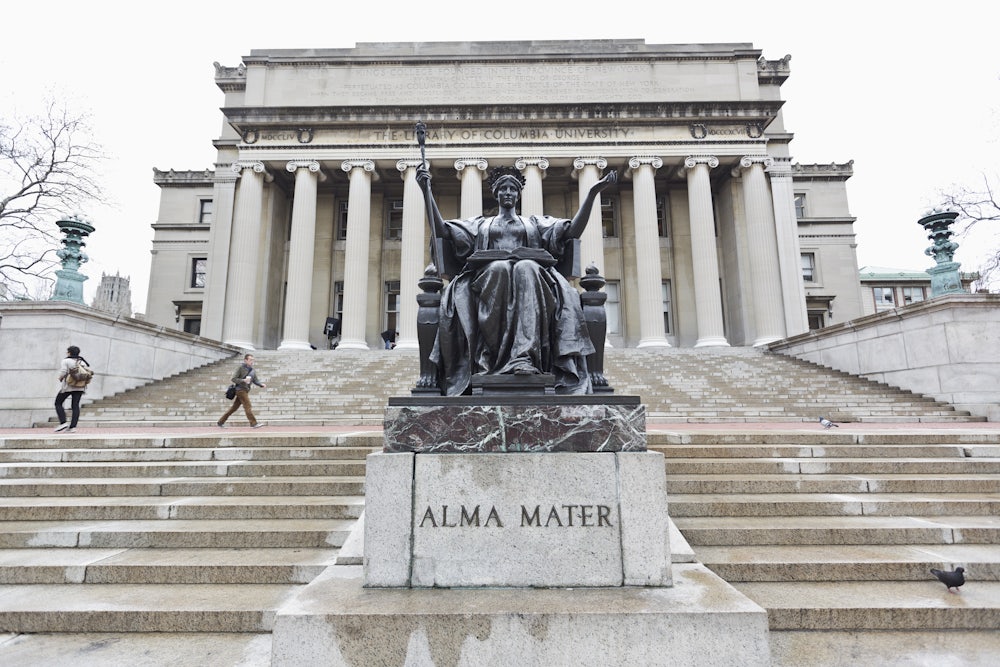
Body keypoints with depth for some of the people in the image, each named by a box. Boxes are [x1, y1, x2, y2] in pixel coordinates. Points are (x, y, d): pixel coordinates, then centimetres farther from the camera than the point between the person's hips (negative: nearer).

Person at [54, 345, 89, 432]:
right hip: (80, 387, 5)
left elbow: (63, 372, -15)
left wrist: (60, 378, 3)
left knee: (58, 403, 11)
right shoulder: (82, 361, 11)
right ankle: (73, 426, 0)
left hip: (68, 386, -5)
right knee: (75, 406, 4)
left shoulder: (66, 361, -5)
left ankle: (63, 422, -1)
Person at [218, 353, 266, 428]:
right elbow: (234, 379, -10)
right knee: (248, 406, -11)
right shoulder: (241, 367, -9)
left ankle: (221, 422, 22)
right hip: (241, 390, -7)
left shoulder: (253, 370, 11)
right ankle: (253, 423, -12)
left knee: (234, 407, 12)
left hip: (246, 390, 7)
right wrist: (244, 380, -24)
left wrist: (262, 385, -6)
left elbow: (256, 380, 12)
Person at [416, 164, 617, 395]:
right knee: (499, 268, -37)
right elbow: (442, 231, 20)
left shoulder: (535, 222, 32)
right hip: (489, 274, 0)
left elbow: (573, 230, 18)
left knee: (526, 268, -37)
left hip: (531, 270, 0)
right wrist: (427, 190, 14)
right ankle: (492, 355, -44)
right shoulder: (481, 223, 33)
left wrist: (592, 192, 11)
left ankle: (525, 356, -52)